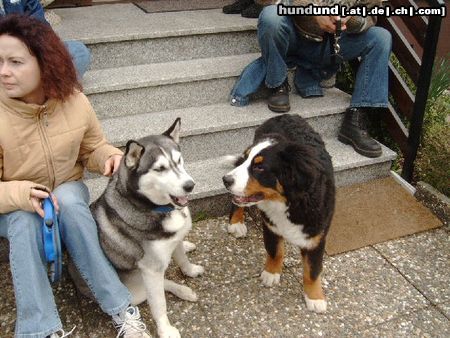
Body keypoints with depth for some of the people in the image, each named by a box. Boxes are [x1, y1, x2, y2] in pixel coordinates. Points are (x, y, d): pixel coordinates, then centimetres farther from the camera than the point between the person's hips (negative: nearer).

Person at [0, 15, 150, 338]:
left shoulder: (74, 101, -14)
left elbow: (93, 148, 3)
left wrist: (109, 155, -20)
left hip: (68, 194, 1)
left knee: (69, 200, -33)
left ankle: (121, 307, -28)